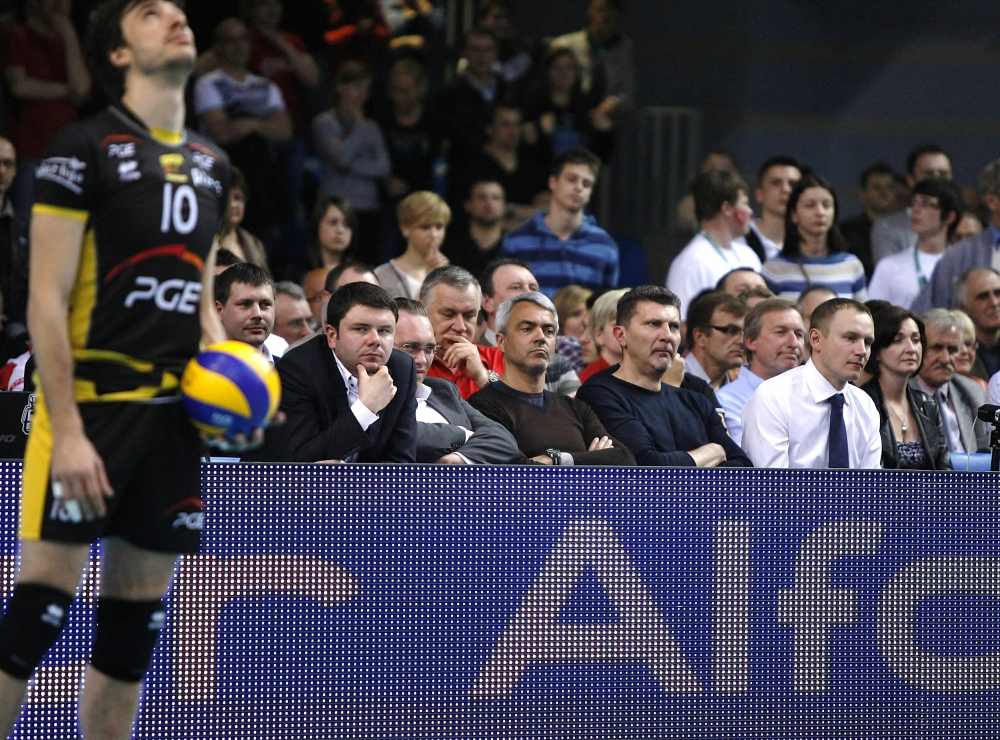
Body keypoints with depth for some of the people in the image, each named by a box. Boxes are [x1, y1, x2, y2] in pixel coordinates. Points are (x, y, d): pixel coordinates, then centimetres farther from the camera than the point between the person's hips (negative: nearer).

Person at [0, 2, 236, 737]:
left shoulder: (210, 164, 15)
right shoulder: (85, 148, -6)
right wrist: (67, 429, -17)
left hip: (173, 414, 7)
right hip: (92, 402, -6)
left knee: (137, 617, 6)